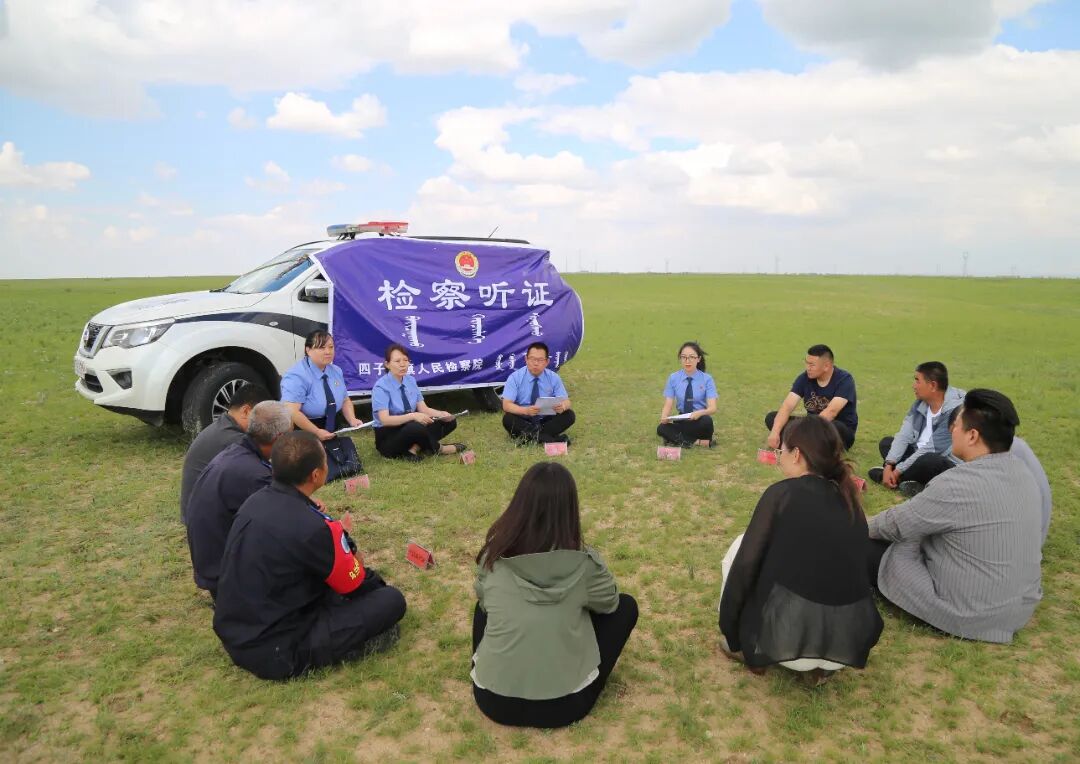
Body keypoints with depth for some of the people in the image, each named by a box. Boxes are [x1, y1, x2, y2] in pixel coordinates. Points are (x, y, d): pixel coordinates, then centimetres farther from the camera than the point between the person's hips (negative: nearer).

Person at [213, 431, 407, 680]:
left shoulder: (256, 501, -2)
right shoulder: (309, 528, -26)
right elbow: (355, 585, -9)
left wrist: (335, 533, 14)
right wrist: (342, 536, 7)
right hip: (274, 653, -8)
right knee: (391, 600, -7)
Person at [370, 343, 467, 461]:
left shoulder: (411, 380, 4)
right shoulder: (381, 387, -17)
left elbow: (424, 409, 1)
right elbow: (385, 420, -28)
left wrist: (441, 414, -19)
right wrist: (413, 416, -40)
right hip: (387, 438, -7)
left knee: (449, 421, -6)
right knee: (416, 427, -38)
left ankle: (413, 449, -18)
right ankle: (438, 449, -8)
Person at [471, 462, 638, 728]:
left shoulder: (493, 556, -9)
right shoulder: (583, 563, -15)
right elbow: (610, 604, 7)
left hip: (492, 699, 3)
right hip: (563, 705, -2)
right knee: (625, 606, 13)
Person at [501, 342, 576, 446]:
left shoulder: (553, 378, -2)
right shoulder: (515, 378, -10)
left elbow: (566, 401, -4)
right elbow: (506, 405, -18)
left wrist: (562, 406, -31)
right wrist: (526, 410, -39)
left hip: (546, 420, 2)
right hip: (523, 420, -2)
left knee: (569, 415, -21)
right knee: (508, 419, -32)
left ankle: (530, 435, -26)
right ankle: (546, 437, -31)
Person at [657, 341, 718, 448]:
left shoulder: (707, 379, -6)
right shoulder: (673, 378, 0)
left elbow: (712, 408, -16)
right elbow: (668, 405, -5)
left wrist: (699, 413, -39)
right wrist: (664, 417, -28)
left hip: (700, 421, -2)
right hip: (681, 422, 2)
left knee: (706, 420, -37)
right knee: (662, 429, -28)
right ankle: (698, 441, -18)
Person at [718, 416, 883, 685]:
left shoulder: (782, 493, -2)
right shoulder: (849, 500, 13)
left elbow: (744, 568, -3)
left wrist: (731, 637, 10)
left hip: (788, 643, -5)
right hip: (850, 646, 5)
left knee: (741, 550, 16)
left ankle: (749, 648, 21)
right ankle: (819, 666, 17)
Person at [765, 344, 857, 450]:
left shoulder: (844, 380, -19)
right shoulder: (804, 378, -7)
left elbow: (831, 411, -33)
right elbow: (787, 406, -17)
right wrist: (775, 432, -34)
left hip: (841, 428, -4)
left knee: (834, 427, -41)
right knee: (771, 417, -14)